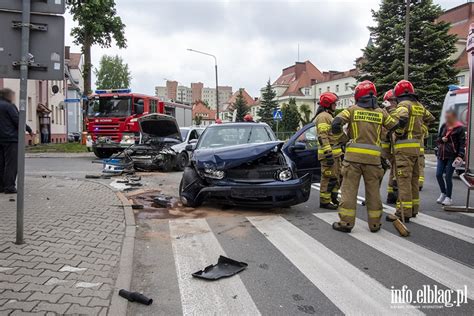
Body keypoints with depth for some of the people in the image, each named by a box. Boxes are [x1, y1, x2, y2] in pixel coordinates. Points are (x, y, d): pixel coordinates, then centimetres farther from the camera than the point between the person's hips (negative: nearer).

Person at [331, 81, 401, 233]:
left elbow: (336, 124, -11)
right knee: (373, 190, 12)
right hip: (373, 157, 2)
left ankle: (346, 222, 5)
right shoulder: (380, 113, 7)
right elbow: (396, 126, 14)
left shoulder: (352, 110, 1)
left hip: (353, 156, -2)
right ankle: (375, 223, 19)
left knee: (349, 189, 3)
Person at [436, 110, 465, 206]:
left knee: (448, 177, -4)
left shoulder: (460, 128, -5)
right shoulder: (444, 126, 11)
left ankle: (448, 198, 11)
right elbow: (438, 139, 19)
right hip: (441, 155, 5)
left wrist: (460, 156, -18)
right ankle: (443, 193, 25)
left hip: (452, 156, -5)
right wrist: (442, 139, -5)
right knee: (438, 175, 4)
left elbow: (462, 143, -8)